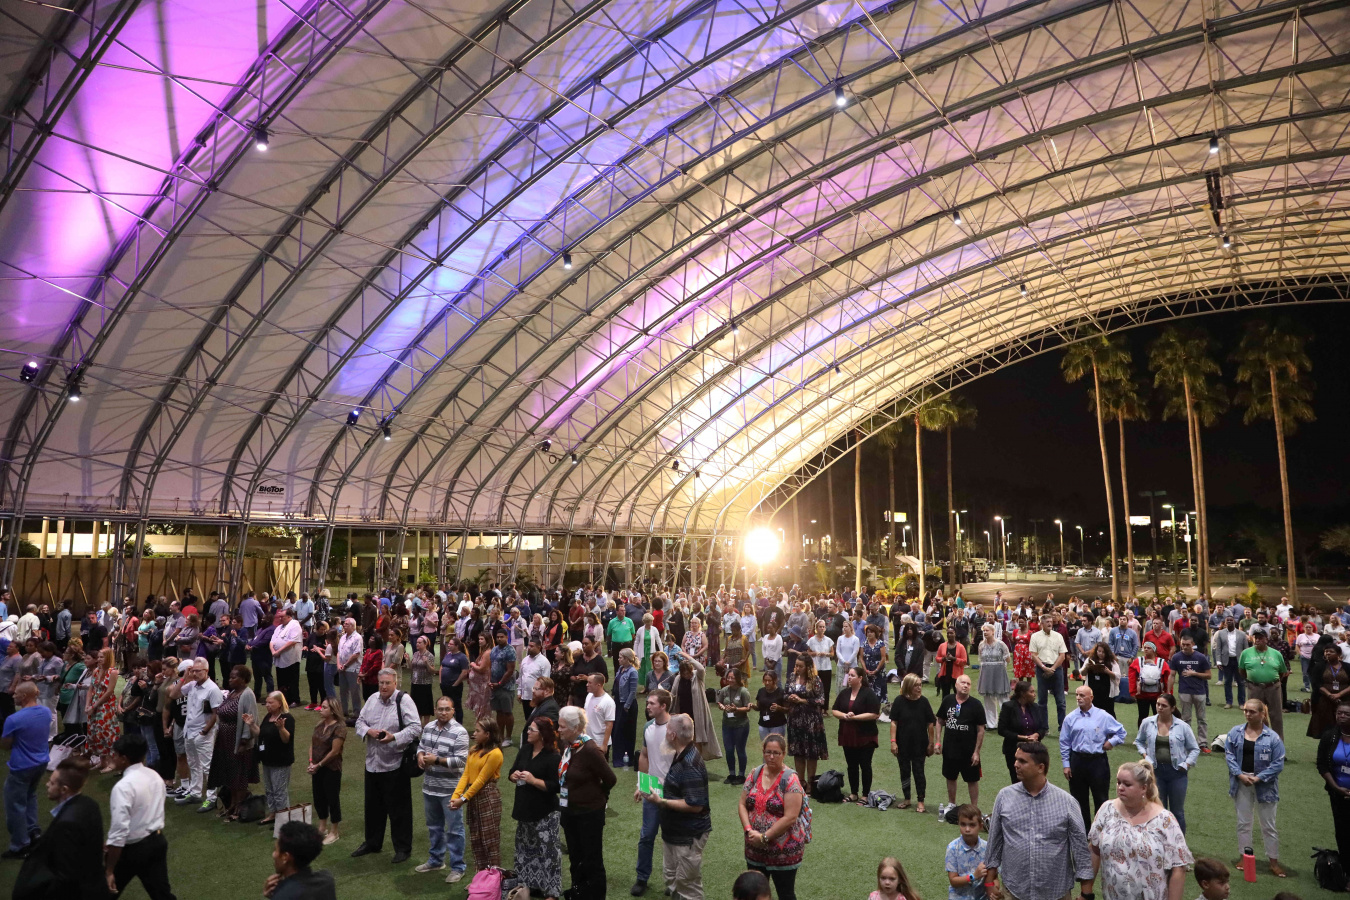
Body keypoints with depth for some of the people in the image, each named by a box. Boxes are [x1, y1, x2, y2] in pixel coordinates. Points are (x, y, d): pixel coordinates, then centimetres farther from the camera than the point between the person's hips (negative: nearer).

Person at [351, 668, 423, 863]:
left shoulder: (404, 701, -14)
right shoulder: (373, 699, 5)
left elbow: (415, 728, -16)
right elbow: (360, 721, 12)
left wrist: (394, 737, -28)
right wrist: (368, 731, -10)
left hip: (395, 764, -6)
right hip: (372, 762, 6)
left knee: (399, 808, 3)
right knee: (373, 805, 21)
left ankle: (403, 848, 18)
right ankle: (372, 843, 40)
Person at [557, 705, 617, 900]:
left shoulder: (589, 750, -25)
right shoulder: (567, 744, -4)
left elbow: (610, 779, -17)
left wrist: (596, 797, 0)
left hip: (589, 814, -7)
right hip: (570, 811, 8)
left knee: (592, 862, 8)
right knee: (575, 859, 22)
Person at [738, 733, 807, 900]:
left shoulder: (790, 780, -16)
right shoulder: (755, 774, 1)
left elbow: (790, 817, -21)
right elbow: (742, 805, 3)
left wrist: (764, 837, -19)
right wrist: (749, 830, -13)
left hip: (784, 851, -5)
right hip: (754, 849, 5)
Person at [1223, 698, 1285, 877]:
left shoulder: (1272, 737, -11)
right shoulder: (1236, 732, -2)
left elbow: (1278, 763, -10)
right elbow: (1229, 754, 0)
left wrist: (1258, 778, -15)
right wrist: (1240, 775, -12)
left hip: (1264, 786, -3)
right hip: (1241, 784, 3)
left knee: (1268, 825, 9)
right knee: (1243, 822, 14)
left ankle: (1274, 861, 23)